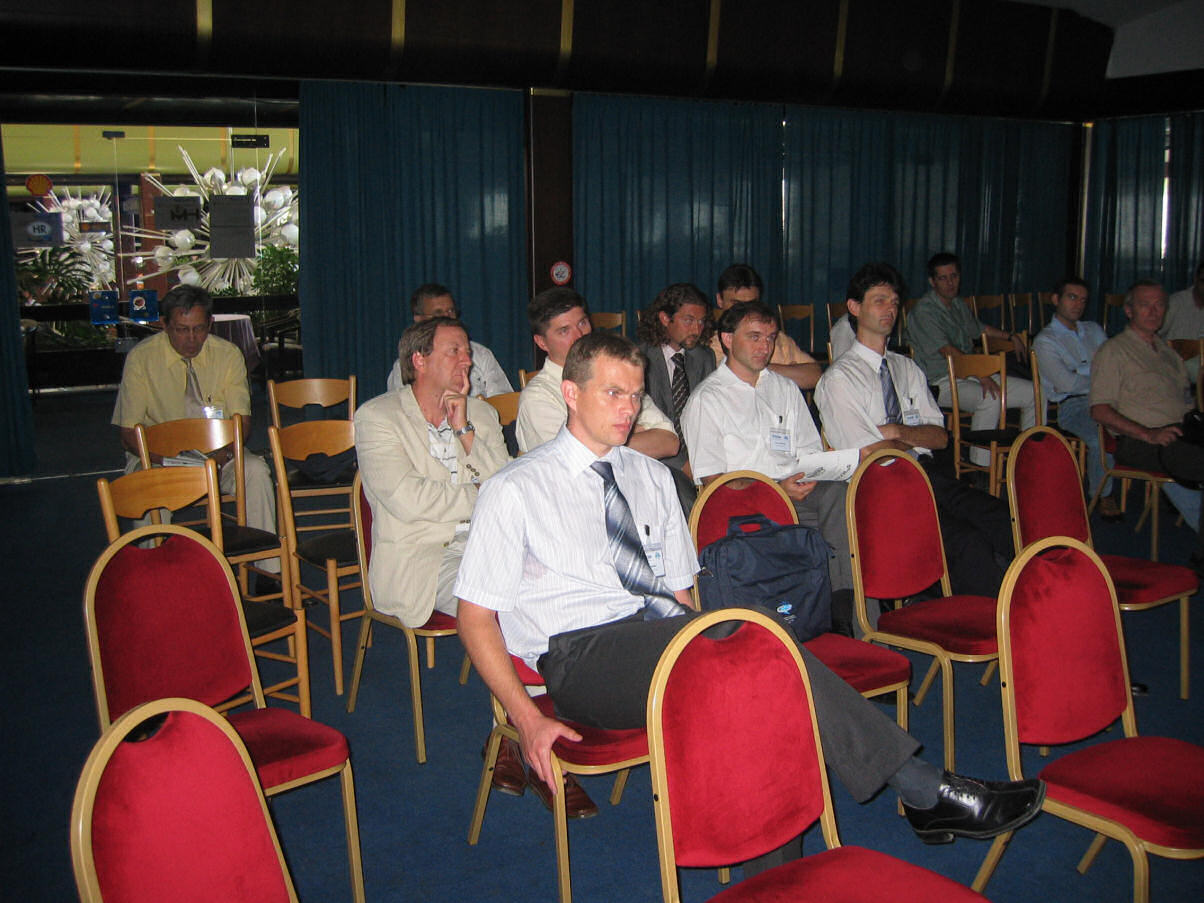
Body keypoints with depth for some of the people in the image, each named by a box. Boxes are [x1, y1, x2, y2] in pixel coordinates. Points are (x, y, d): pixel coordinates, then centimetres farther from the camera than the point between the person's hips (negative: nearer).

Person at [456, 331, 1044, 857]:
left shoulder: (651, 477, 19)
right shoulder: (515, 491, 4)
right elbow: (476, 616, 1)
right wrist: (526, 717, -13)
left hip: (664, 635, 5)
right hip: (581, 653, -5)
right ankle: (925, 791, -25)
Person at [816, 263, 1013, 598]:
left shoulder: (907, 369, 21)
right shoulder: (839, 378, -1)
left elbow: (940, 436, 13)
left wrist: (898, 432, -6)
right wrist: (917, 438, 6)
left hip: (928, 474, 6)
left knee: (1006, 523, -19)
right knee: (969, 542, -28)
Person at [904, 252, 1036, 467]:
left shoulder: (959, 305, 17)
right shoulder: (923, 311, -11)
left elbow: (979, 328, 40)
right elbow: (947, 350, -21)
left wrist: (1010, 336, 35)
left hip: (970, 375, 9)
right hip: (942, 382, -9)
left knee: (1033, 393, -1)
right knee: (990, 400, -36)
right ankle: (980, 466, -28)